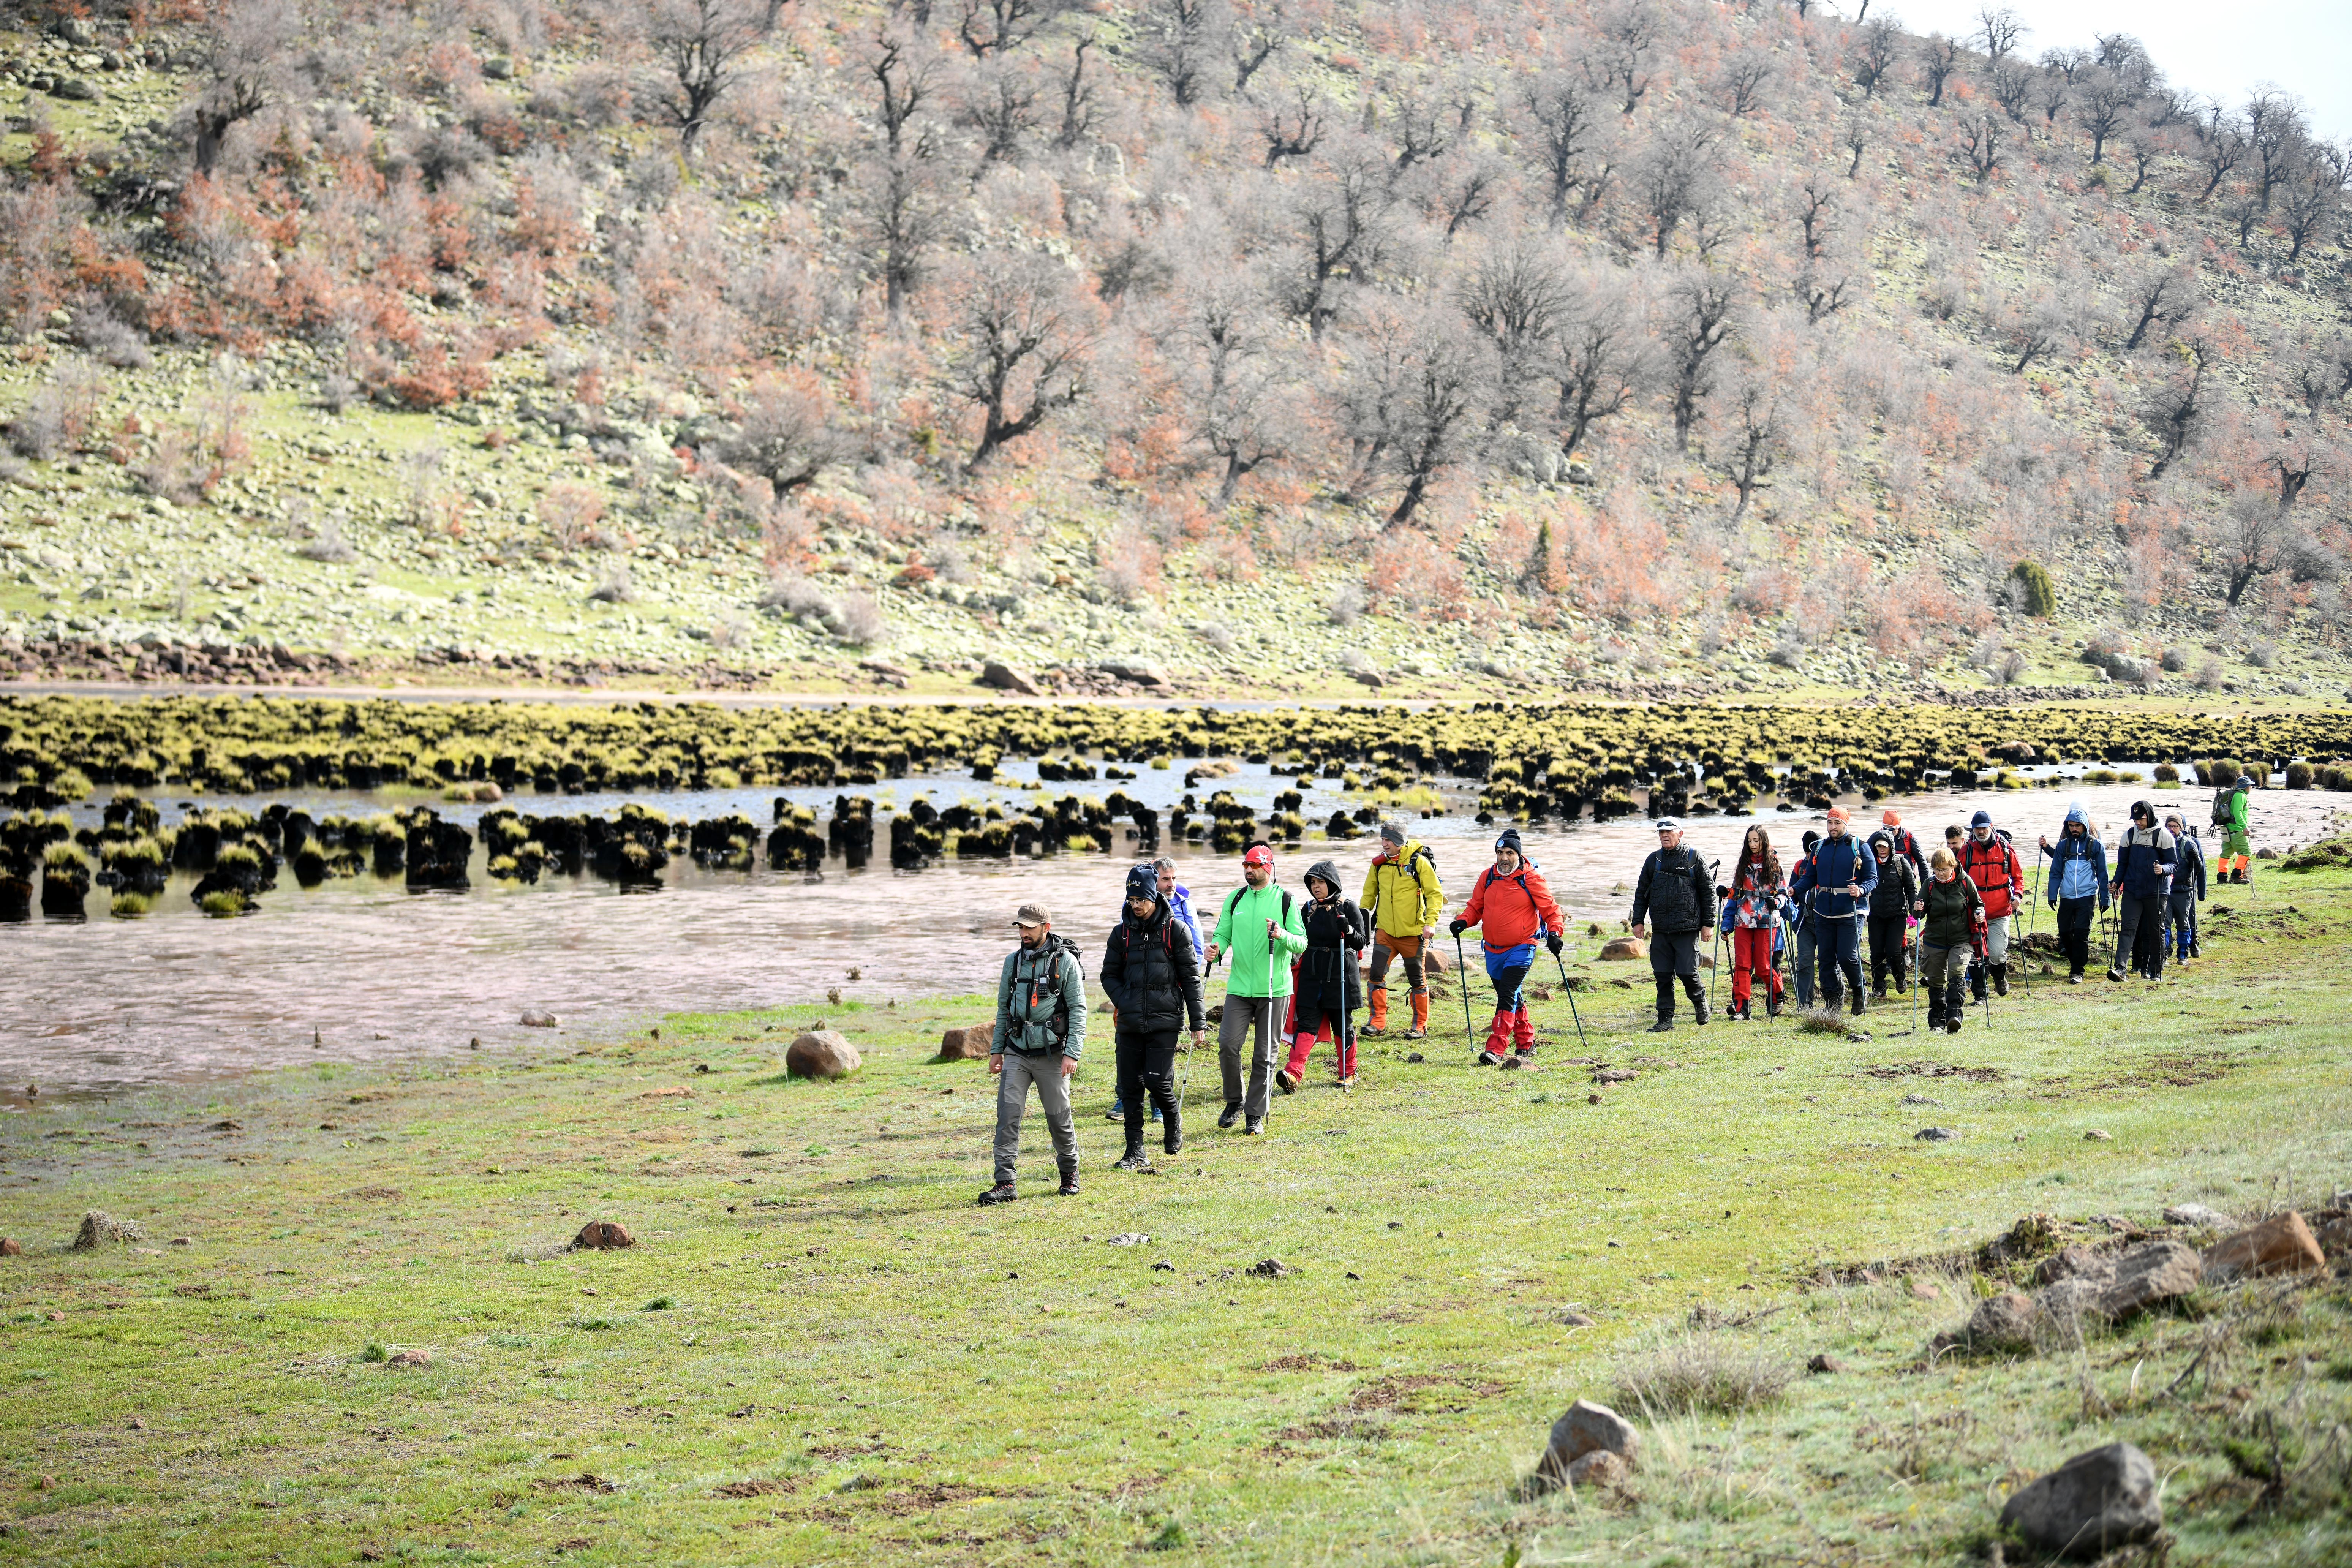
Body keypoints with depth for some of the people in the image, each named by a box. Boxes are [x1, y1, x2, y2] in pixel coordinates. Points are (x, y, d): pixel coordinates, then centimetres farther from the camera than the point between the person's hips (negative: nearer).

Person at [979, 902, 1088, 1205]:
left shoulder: (1065, 961, -5)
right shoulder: (1013, 961, 9)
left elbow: (1078, 1009, -7)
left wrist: (1073, 1053, -15)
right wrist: (996, 1050, 12)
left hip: (1051, 1054, -3)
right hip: (1017, 1053, 3)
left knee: (1059, 1118, 4)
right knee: (1008, 1115, -8)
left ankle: (1070, 1174, 26)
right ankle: (1005, 1184, -9)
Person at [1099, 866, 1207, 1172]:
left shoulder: (1175, 931, -1)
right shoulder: (1122, 933, 7)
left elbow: (1191, 978, 1)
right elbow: (1110, 975, 16)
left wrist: (1198, 1022, -2)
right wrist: (1125, 1004, -2)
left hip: (1165, 1021, -3)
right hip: (1130, 1025, 3)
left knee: (1157, 1080, -12)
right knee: (1130, 1088, 2)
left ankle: (1173, 1120, 20)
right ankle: (1135, 1152, 9)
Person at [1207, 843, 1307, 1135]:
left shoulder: (1285, 900, 0)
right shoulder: (1235, 899, 9)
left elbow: (1302, 944, -2)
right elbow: (1223, 933, 11)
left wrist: (1282, 935, -22)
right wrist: (1216, 948, -12)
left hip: (1274, 990, -2)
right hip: (1240, 988, 2)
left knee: (1265, 1055, 1)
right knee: (1228, 1044, -11)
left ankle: (1256, 1114, 10)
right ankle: (1234, 1101, 11)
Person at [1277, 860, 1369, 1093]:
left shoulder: (1348, 908, -4)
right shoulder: (1309, 909, 9)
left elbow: (1361, 942, -8)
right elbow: (1301, 940, 19)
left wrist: (1348, 930, -26)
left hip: (1341, 977, -3)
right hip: (1311, 976, 3)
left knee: (1342, 1026, 7)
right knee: (1306, 1024, -7)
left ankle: (1348, 1074, 23)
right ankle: (1293, 1074, -19)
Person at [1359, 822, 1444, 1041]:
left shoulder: (1419, 862, -10)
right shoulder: (1379, 864, 3)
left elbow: (1436, 894, -9)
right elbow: (1369, 894, 18)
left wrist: (1431, 923, -19)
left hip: (1413, 933, -4)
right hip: (1385, 931, 4)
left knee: (1417, 980, 5)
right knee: (1377, 974, -7)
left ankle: (1420, 1027, 15)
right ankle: (1378, 1022, 2)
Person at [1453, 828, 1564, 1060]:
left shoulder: (1532, 879, -8)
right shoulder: (1487, 877, 5)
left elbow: (1550, 910, -4)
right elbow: (1476, 906, 15)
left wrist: (1554, 933, -19)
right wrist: (1463, 921, -5)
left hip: (1521, 949, -6)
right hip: (1493, 950, 6)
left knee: (1507, 996, -17)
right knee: (1513, 999, 16)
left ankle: (1495, 1051, -22)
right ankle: (1526, 1045, 32)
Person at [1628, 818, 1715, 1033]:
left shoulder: (1694, 857, 1)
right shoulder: (1654, 860, 12)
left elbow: (1708, 891, 2)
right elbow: (1641, 892, 17)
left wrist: (1708, 923, -2)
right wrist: (1638, 921, 10)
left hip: (1687, 928, -4)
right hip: (1661, 930, 4)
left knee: (1687, 973, -6)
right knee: (1663, 975, 2)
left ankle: (1700, 1002, 22)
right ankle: (1665, 1019, 7)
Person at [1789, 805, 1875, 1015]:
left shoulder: (1859, 847, -1)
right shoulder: (1820, 848, 12)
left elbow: (1872, 878, -2)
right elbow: (1810, 877, 14)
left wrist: (1861, 890, -23)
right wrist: (1794, 889, -5)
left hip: (1850, 912, -5)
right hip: (1824, 912, 5)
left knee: (1847, 957, -12)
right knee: (1826, 958, 5)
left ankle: (1859, 993, 13)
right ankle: (1830, 1003, 13)